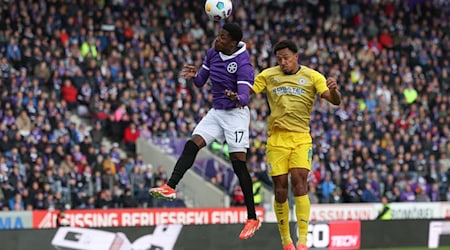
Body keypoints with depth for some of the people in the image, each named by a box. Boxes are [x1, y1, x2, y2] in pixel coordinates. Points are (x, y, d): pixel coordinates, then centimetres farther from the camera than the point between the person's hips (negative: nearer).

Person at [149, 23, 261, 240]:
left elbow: (245, 93, -27)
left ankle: (252, 219, -3)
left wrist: (239, 98, -51)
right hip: (216, 112, 7)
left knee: (238, 163, -8)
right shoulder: (212, 54, 2)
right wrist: (194, 75, -12)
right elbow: (201, 81, 10)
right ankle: (170, 187, -19)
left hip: (236, 113, -7)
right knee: (192, 144, -12)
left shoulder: (242, 62, -19)